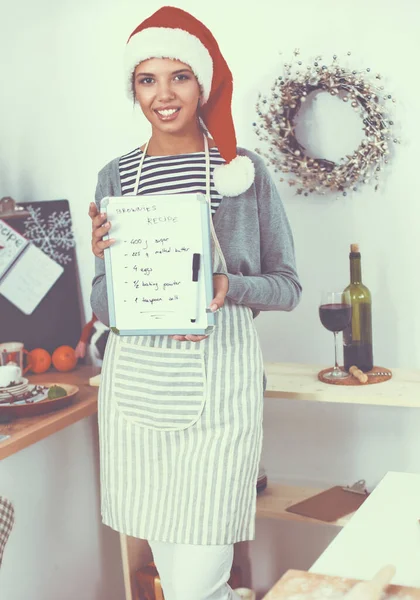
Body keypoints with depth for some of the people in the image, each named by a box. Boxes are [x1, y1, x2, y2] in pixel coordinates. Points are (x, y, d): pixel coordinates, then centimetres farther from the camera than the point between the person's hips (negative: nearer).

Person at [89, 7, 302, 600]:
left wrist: (231, 287, -14)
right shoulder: (116, 177, 9)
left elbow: (288, 285, 5)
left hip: (219, 382, -3)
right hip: (137, 386, 3)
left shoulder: (244, 169, 3)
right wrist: (105, 260, -11)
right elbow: (103, 307, 10)